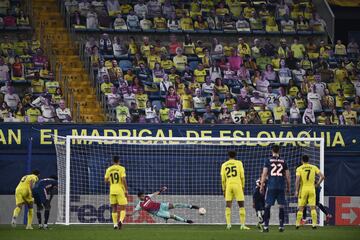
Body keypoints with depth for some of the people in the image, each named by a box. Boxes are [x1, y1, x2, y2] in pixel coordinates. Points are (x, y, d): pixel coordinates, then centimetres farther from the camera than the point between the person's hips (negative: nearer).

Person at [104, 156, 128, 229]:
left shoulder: (108, 169, 6)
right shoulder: (121, 168, -6)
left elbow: (106, 180, 8)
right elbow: (124, 180, -13)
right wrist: (126, 190, -8)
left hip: (112, 191, 3)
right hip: (120, 190, -3)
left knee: (114, 208, 12)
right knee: (123, 208, 1)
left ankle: (115, 224, 7)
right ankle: (120, 220, -24)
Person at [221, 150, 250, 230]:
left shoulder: (224, 165, 10)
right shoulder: (239, 163, 4)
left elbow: (223, 179, 9)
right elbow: (242, 176, 1)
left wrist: (224, 189, 15)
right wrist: (243, 186, 10)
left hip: (228, 185, 2)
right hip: (237, 185, -2)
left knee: (228, 206, 5)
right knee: (241, 205, 4)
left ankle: (228, 224, -5)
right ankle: (242, 225, 0)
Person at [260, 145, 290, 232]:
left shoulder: (268, 161, 3)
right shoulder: (283, 161, 7)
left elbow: (264, 174, -1)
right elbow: (287, 175, 9)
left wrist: (262, 186, 4)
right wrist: (288, 187, 17)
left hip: (271, 187, -1)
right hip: (281, 187, 1)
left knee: (267, 206, 1)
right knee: (281, 207, 5)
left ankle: (266, 226, -5)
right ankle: (281, 226, 4)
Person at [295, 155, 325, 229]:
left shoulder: (299, 169, -2)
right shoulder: (314, 167, 5)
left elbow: (297, 180, -10)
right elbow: (322, 176, -1)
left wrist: (296, 191, -5)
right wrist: (318, 184, 11)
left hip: (303, 189, -1)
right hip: (312, 189, 1)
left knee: (300, 208, 7)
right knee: (313, 207, 2)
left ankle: (298, 224, 8)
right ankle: (314, 224, -5)